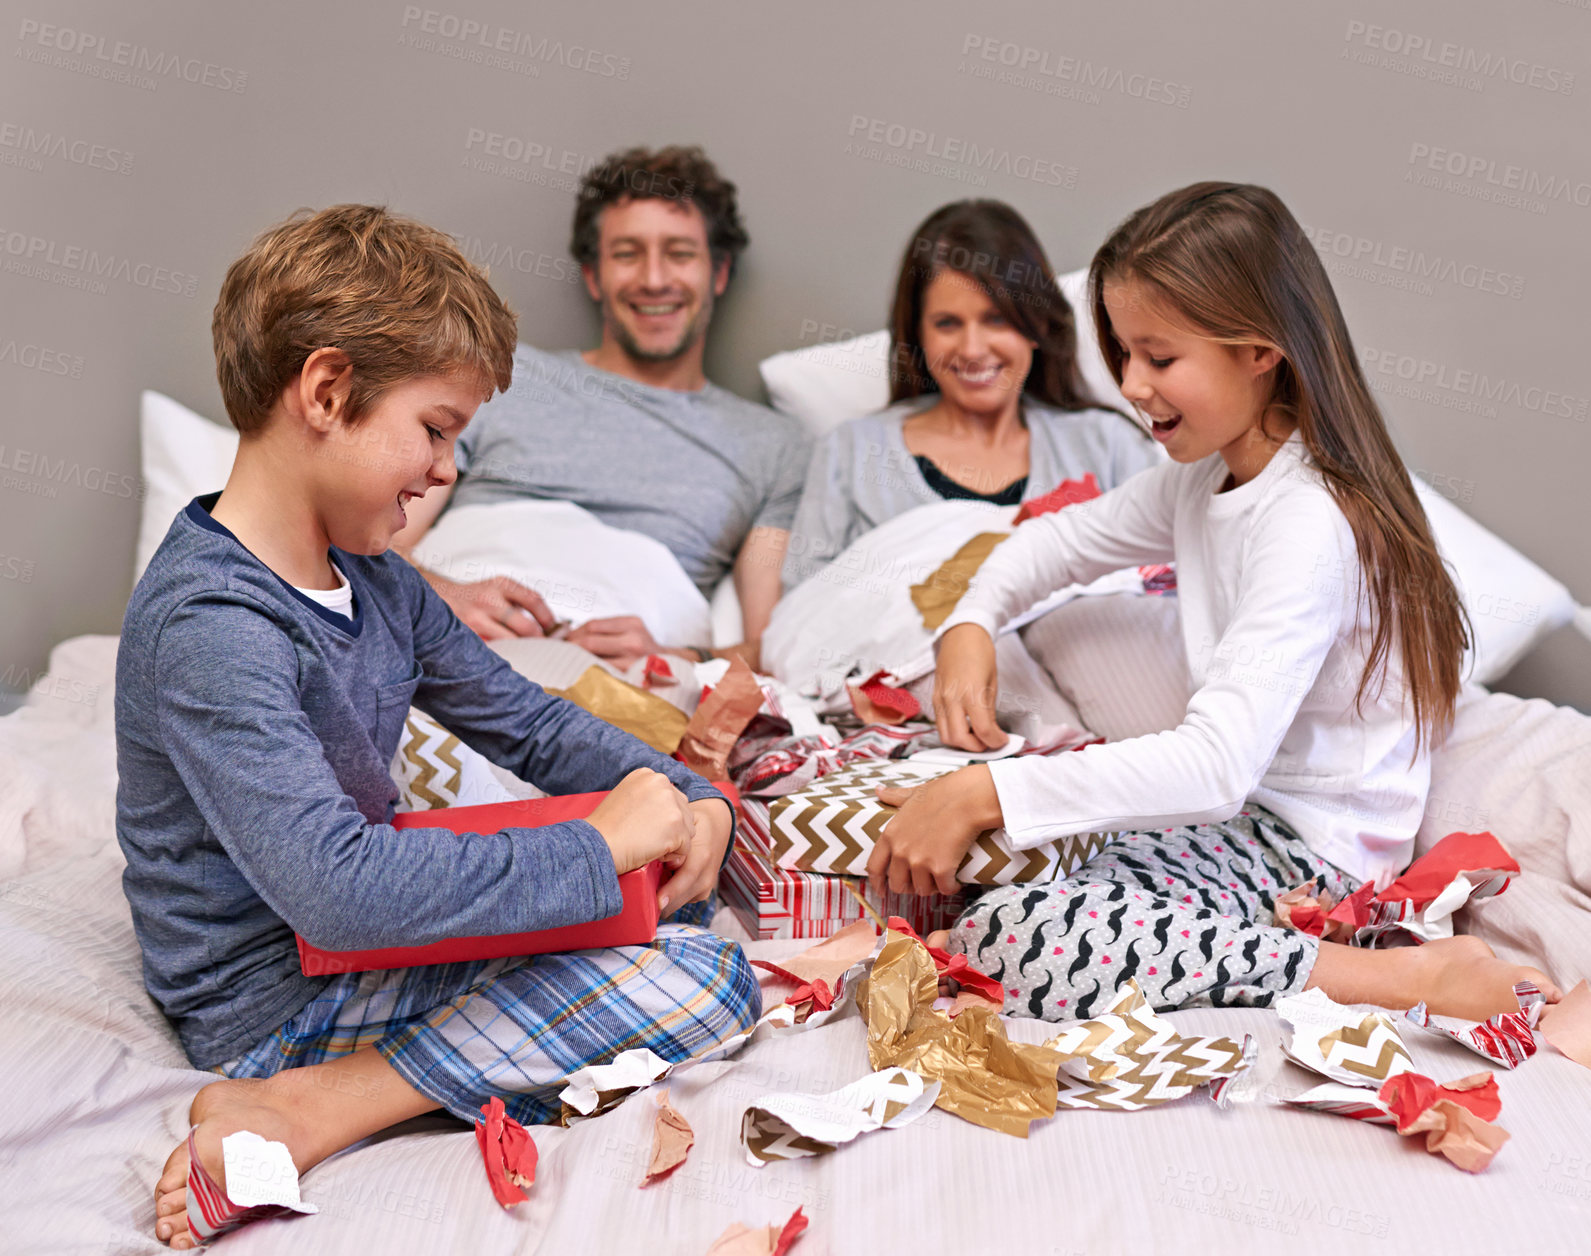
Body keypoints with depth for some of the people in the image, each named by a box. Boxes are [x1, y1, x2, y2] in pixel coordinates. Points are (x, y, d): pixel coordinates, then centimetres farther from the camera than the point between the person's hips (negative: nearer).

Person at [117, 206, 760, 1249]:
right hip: (277, 999, -10)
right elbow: (336, 888, -37)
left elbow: (530, 724, 10)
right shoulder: (206, 625, -27)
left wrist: (689, 805, -6)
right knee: (707, 982, -18)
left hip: (381, 934, 10)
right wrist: (599, 849, -30)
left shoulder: (370, 578, 3)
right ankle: (290, 1110, -17)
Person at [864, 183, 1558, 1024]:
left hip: (1311, 848, -9)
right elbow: (1062, 540, 19)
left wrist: (984, 795, -36)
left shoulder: (1309, 522, -25)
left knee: (1002, 943, -25)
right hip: (1239, 797, 9)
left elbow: (1216, 766, -35)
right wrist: (971, 624, -3)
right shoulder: (1203, 474, 4)